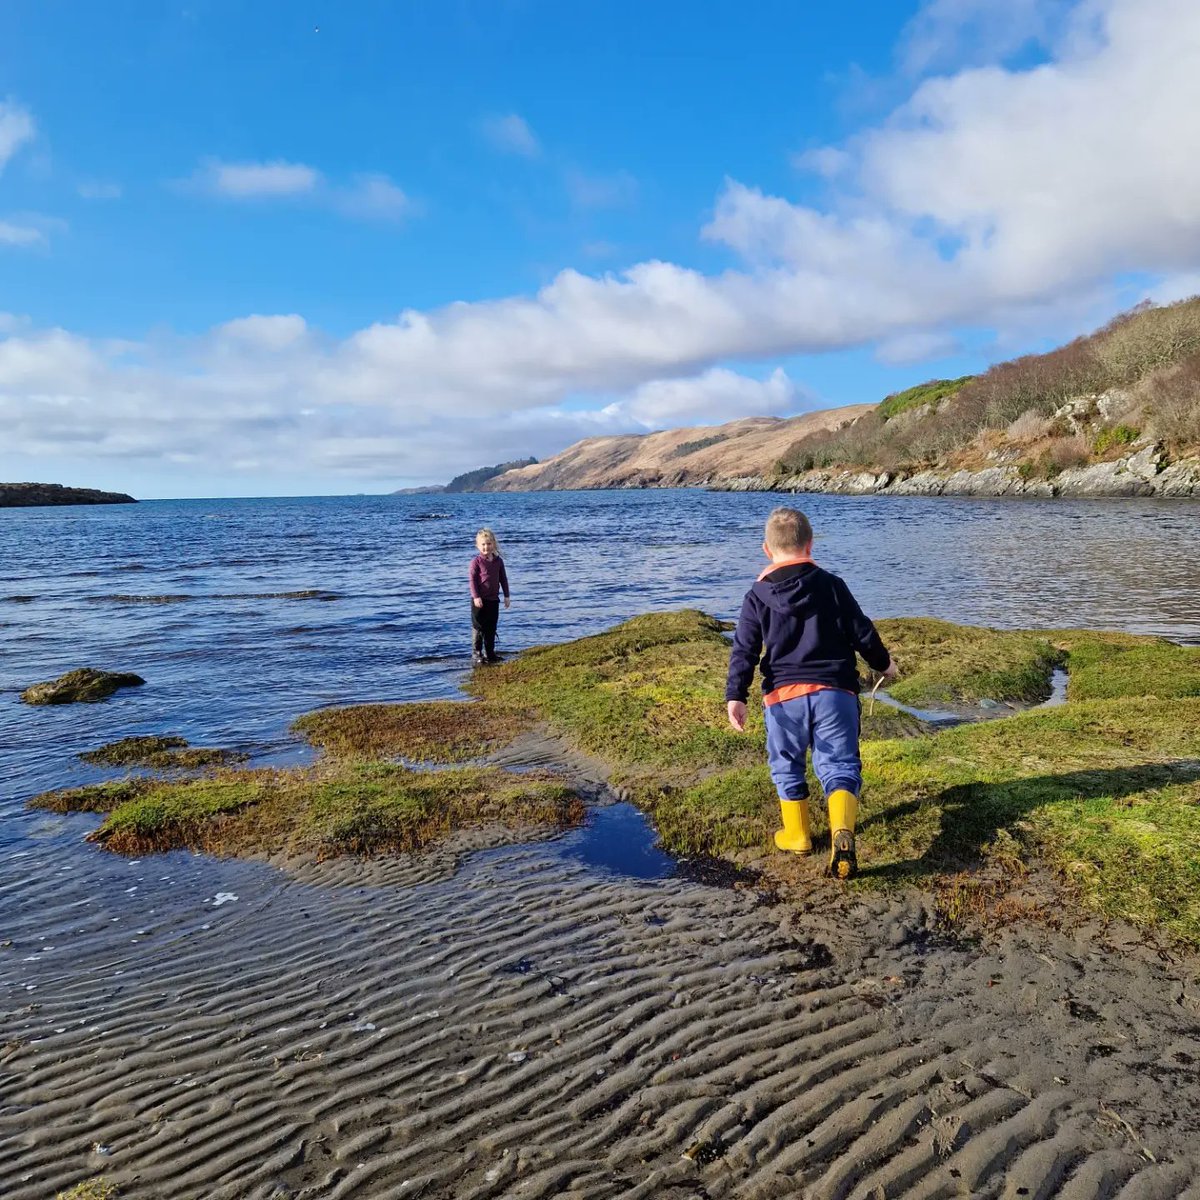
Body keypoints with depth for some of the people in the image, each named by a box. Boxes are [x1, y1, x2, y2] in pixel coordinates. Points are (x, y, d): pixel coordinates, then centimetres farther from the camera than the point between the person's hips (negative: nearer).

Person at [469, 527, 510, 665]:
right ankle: (476, 653, 7)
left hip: (494, 599, 5)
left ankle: (489, 653, 20)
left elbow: (503, 579, 12)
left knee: (491, 628, 11)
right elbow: (472, 580, -11)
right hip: (479, 600, -5)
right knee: (478, 627, 0)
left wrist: (507, 596, 10)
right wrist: (476, 596, -18)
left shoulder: (498, 561, 6)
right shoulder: (476, 561, -8)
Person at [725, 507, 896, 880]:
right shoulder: (832, 585, 2)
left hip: (784, 695, 0)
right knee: (839, 765, 6)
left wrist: (735, 696, -8)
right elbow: (862, 632, 7)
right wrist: (883, 663, 24)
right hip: (834, 691, 0)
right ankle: (842, 831, -18)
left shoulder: (757, 597, 1)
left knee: (786, 765, 20)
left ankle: (797, 835, 28)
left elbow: (743, 650, -5)